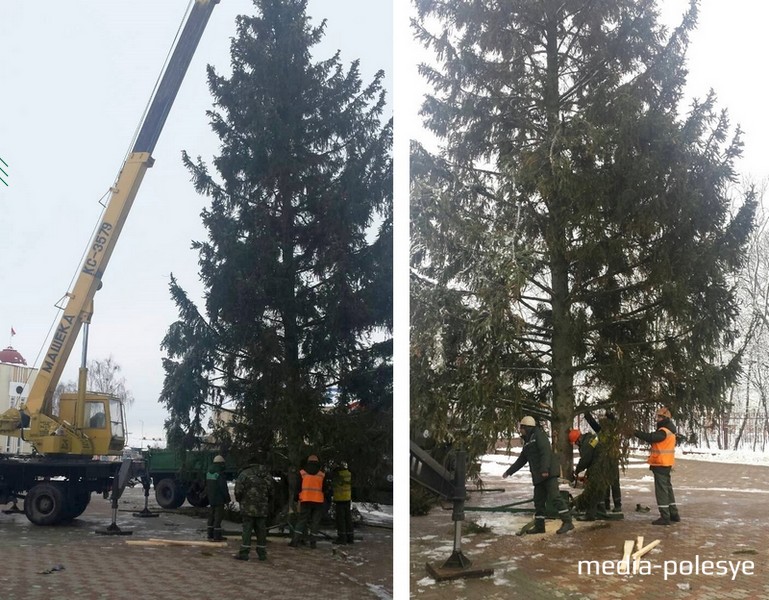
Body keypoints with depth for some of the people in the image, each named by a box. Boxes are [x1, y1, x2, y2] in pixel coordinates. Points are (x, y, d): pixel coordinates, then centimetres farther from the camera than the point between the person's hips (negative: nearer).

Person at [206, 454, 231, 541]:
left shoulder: (208, 473, 11)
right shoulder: (220, 474, -17)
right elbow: (223, 488, -19)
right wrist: (227, 498, -11)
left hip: (210, 499, 8)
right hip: (219, 499, -8)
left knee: (211, 517, 14)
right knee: (218, 517, -5)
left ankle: (210, 535, 18)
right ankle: (216, 536, -5)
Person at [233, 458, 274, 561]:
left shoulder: (244, 474, -6)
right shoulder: (266, 474, 8)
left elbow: (238, 490, -10)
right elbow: (271, 490, 10)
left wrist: (239, 500, 9)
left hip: (248, 507, -4)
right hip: (263, 508, 4)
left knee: (247, 529, -1)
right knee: (261, 530, 9)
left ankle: (244, 553, -4)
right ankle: (262, 553, 12)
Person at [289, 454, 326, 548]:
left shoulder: (302, 473, 4)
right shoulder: (322, 475, 5)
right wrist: (325, 499, 18)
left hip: (305, 500, 0)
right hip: (318, 501, 0)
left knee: (302, 520, 6)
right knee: (315, 521, 7)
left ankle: (295, 540, -2)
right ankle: (312, 542, 4)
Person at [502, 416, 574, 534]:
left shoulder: (539, 435, -5)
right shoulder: (527, 442, 23)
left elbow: (546, 451, -19)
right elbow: (521, 460, 29)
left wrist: (545, 469, -28)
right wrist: (509, 472, 30)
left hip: (549, 472, -10)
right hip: (538, 476, 10)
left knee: (554, 496, -16)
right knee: (538, 500, 9)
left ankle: (567, 522, -15)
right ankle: (539, 526, 14)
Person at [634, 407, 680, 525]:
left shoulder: (664, 431, -19)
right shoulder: (669, 430, 16)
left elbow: (651, 437, -30)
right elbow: (654, 439, 11)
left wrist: (635, 432, -27)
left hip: (661, 464, -10)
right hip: (666, 464, 10)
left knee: (661, 490, -7)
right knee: (667, 488, 17)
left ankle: (665, 517, -6)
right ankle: (674, 514, 24)